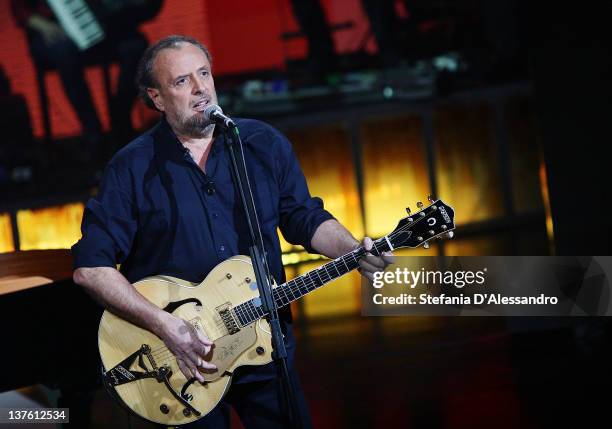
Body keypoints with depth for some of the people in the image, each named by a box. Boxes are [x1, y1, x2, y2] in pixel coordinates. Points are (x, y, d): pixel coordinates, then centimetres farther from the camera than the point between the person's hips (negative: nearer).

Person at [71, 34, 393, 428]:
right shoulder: (132, 168, -7)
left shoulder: (264, 143, 3)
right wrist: (164, 324, -20)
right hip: (179, 363, -3)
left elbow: (305, 218, 9)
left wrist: (353, 250, -11)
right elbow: (91, 267, -11)